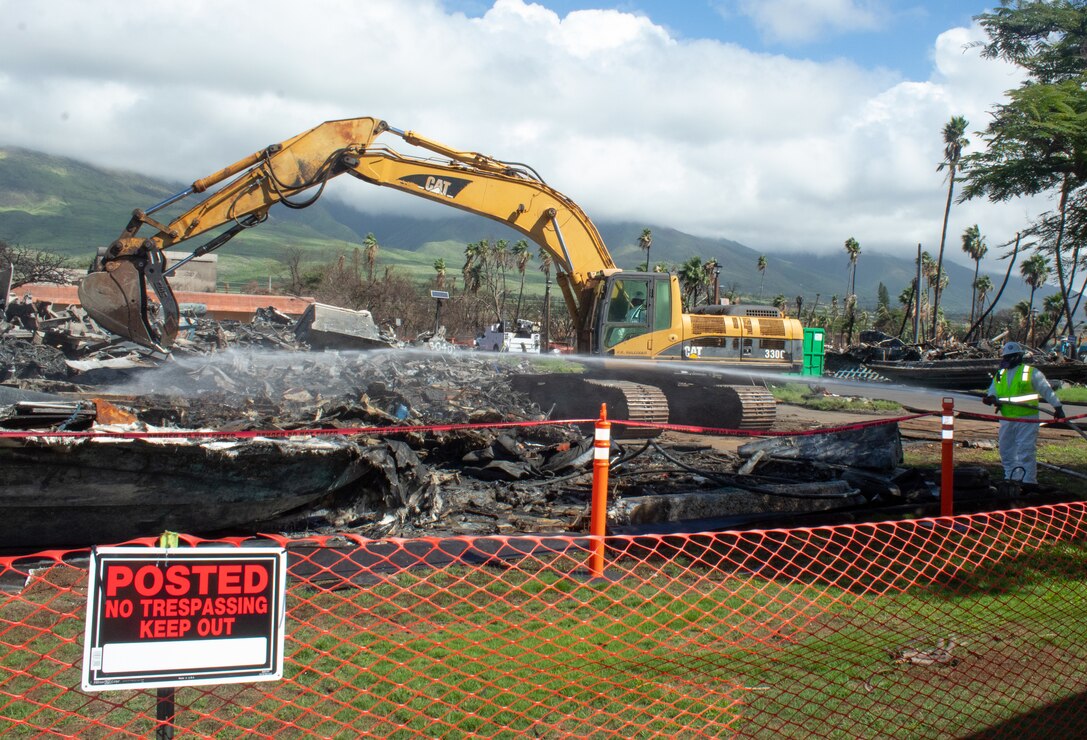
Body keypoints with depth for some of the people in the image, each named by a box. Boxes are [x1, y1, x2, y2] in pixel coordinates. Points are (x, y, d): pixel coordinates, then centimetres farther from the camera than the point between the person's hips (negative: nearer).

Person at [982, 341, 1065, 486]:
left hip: (1027, 419, -6)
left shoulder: (1031, 372, -1)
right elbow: (992, 391, 13)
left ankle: (1029, 481, -7)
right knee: (1006, 450, 11)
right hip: (1007, 419, 6)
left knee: (1026, 450, -9)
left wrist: (1057, 407, -5)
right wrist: (991, 398, -11)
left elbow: (1046, 390, 0)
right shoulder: (1000, 375, 15)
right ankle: (1011, 477, 23)